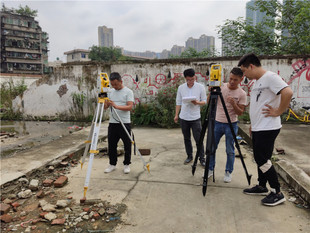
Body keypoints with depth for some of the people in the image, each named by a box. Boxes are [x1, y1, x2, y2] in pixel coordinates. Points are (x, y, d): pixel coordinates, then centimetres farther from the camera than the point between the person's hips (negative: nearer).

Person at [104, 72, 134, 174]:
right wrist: (106, 103, -12)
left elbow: (130, 107, -15)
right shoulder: (110, 92, 11)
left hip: (125, 123, -4)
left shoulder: (128, 92, -4)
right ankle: (112, 164, 26)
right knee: (111, 145, 10)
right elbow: (105, 107, 11)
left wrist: (116, 106, -27)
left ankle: (126, 164, 20)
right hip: (112, 123, 5)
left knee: (127, 145, 4)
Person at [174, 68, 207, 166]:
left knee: (198, 139, -1)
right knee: (186, 139, 13)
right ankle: (189, 156, 28)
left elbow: (204, 101, 0)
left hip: (195, 118, -2)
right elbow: (178, 102, 8)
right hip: (183, 118, 3)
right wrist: (176, 115, 4)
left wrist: (198, 103, -21)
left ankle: (202, 158, 12)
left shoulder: (201, 87, -4)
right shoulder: (181, 87, 2)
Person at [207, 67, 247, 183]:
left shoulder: (242, 94, -5)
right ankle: (210, 169, 25)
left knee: (230, 151, 4)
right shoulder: (221, 87, -2)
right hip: (217, 122, 2)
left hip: (231, 125, -2)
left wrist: (233, 103, -23)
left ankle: (228, 172, 22)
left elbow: (240, 112, -6)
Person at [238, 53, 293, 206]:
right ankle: (261, 187, 29)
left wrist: (278, 112, -19)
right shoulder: (257, 81, 16)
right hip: (257, 128, 10)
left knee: (263, 160, -6)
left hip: (267, 129, -10)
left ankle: (277, 193, 8)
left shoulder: (270, 77, -14)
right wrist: (253, 124, 21)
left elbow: (288, 93, -28)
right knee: (260, 159, 15)